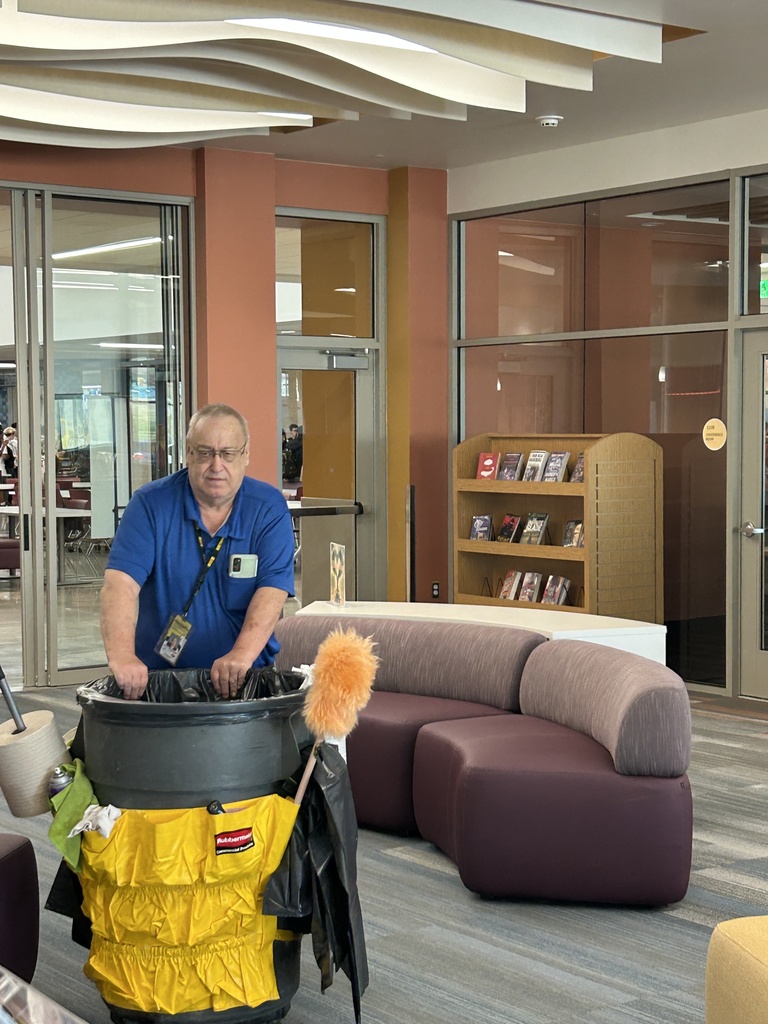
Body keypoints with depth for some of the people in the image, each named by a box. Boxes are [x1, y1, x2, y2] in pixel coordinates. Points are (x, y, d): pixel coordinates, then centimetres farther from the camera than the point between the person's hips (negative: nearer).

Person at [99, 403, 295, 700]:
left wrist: (242, 654, -27)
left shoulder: (269, 508, 2)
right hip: (156, 677, 0)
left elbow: (272, 590, -10)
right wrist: (121, 654, -30)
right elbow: (121, 581, -12)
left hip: (243, 680, 0)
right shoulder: (151, 503, 0)